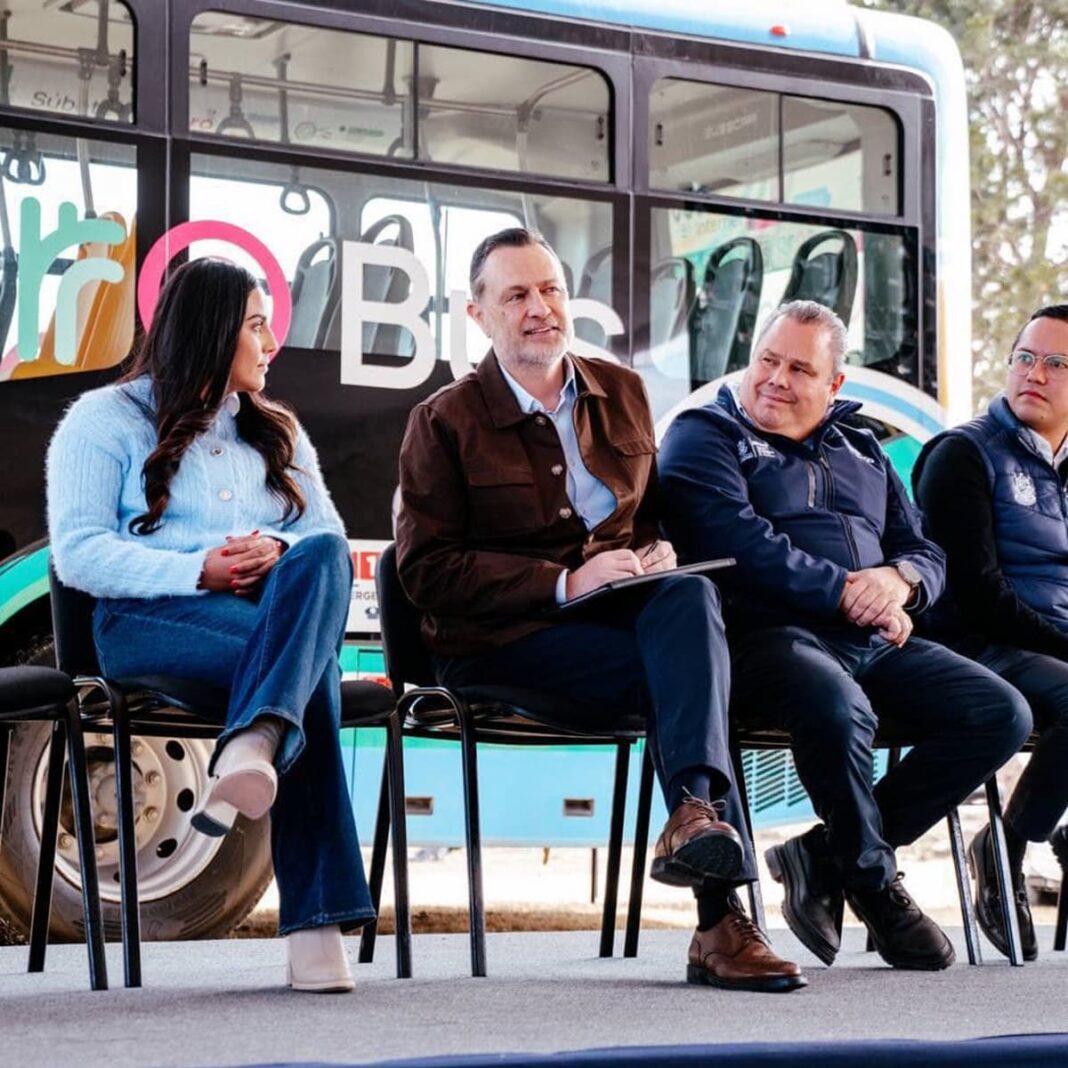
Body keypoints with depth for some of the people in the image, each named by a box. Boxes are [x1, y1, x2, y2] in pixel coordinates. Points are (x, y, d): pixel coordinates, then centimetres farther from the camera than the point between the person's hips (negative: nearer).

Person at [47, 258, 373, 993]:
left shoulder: (276, 432, 28)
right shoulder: (105, 420, 10)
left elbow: (328, 533, 14)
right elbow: (78, 553, -4)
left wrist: (278, 550, -11)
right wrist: (195, 572, -17)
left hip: (276, 613, 4)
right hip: (154, 617, -4)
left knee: (322, 557, -34)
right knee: (309, 663, -35)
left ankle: (254, 752, -56)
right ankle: (315, 917, -44)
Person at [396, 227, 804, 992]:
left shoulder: (623, 393, 15)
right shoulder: (445, 422, 0)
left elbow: (653, 507, 26)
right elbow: (426, 569, -8)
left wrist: (657, 549, -2)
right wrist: (564, 583, -18)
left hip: (619, 613, 4)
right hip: (501, 641, -4)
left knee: (690, 595, -33)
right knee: (683, 671, -31)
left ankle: (697, 811, -50)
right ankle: (720, 915, -39)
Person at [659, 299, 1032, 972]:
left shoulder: (861, 451, 27)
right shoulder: (704, 436, 8)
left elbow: (927, 552, 21)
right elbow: (738, 542, -10)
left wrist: (899, 579, -5)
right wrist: (845, 593, -13)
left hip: (876, 643, 7)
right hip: (769, 634, -7)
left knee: (1003, 713, -14)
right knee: (840, 709, -39)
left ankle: (826, 856, -11)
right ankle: (875, 881, -11)